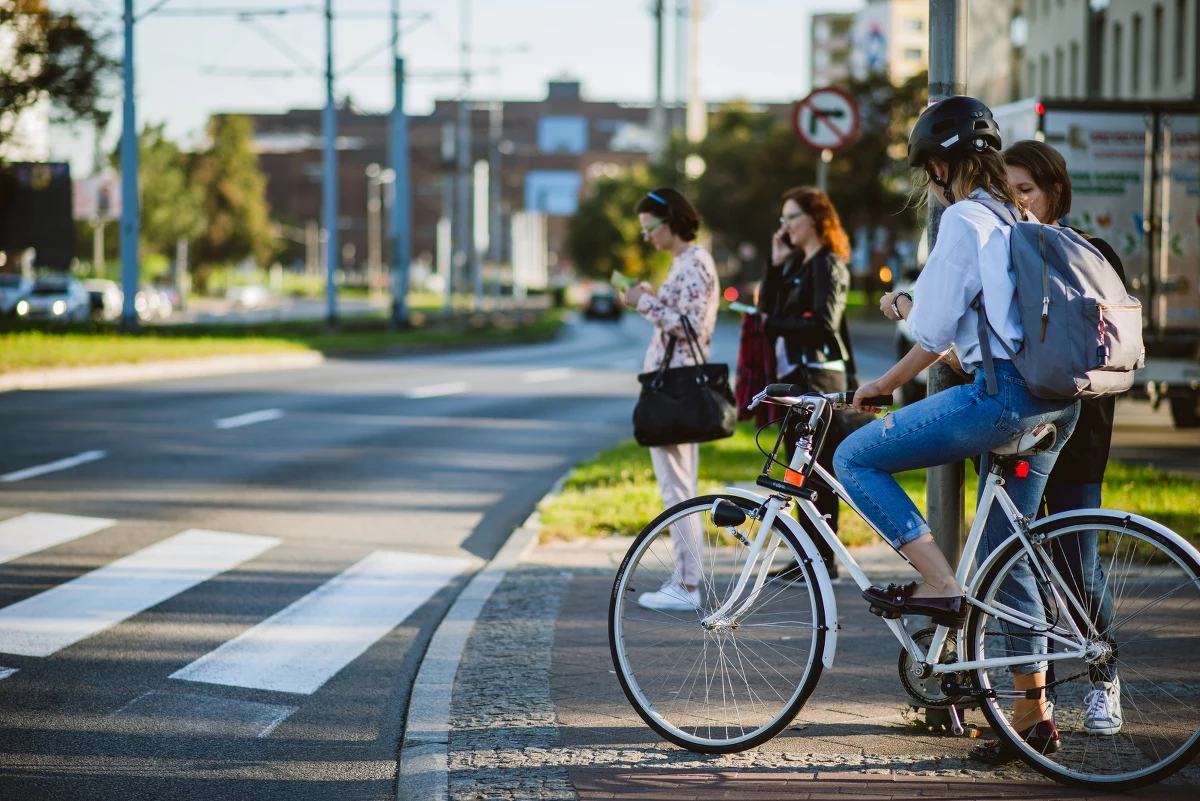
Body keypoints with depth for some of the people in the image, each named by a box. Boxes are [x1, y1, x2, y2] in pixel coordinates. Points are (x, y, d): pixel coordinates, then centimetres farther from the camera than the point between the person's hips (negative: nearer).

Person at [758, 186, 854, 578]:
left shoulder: (827, 264, -9)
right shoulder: (798, 263, 18)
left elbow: (824, 322, -19)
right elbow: (768, 309, 11)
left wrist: (774, 325, -11)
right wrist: (776, 265, 3)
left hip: (818, 376, -10)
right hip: (793, 373, 10)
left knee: (818, 470, -8)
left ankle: (823, 559, -4)